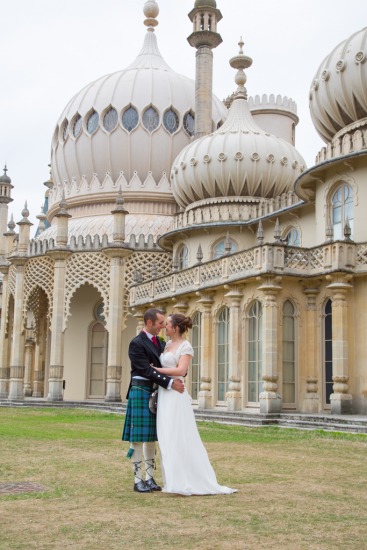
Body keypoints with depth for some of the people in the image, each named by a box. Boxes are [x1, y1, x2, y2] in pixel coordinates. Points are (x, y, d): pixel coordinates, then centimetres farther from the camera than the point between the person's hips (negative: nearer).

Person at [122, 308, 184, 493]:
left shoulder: (158, 342, 12)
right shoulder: (136, 343, -12)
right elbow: (147, 370, -19)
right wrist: (170, 383, -24)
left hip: (156, 393, 8)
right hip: (141, 392, -8)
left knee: (151, 437, 11)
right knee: (138, 437, -2)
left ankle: (149, 478, 17)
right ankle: (138, 480, 5)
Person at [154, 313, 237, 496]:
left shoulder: (186, 346, -8)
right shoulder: (167, 344, 15)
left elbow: (181, 370, -21)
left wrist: (156, 370, -16)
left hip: (175, 395, -8)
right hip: (164, 395, 8)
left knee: (179, 438, -8)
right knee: (167, 438, 8)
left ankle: (187, 481, -3)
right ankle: (175, 479, 12)